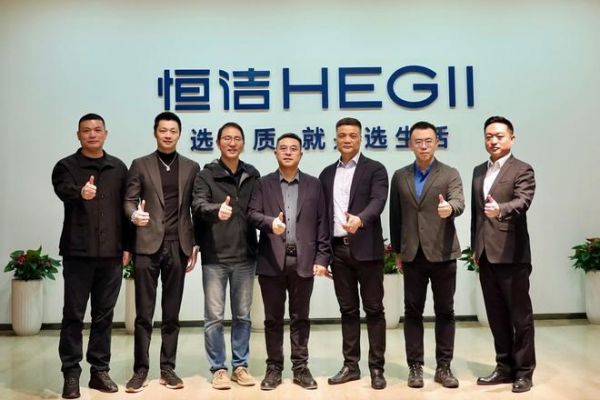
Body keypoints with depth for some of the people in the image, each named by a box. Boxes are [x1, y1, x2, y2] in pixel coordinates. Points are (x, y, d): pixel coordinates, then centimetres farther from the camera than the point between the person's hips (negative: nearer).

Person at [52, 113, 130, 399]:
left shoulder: (118, 168, 10)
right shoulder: (66, 166, 1)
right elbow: (64, 191, -21)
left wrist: (127, 245, 4)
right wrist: (80, 193, -44)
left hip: (111, 253, 3)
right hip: (78, 253, -3)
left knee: (104, 314, 9)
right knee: (73, 314, 3)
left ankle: (100, 371, 19)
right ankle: (71, 374, 13)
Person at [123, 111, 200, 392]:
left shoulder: (191, 167, 11)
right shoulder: (140, 165, 7)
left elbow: (195, 209, 10)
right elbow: (129, 200, 1)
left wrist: (194, 245, 6)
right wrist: (134, 214, -23)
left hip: (178, 247, 2)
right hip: (148, 246, -1)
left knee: (172, 313, 7)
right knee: (144, 312, 1)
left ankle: (167, 368, 16)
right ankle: (140, 369, 11)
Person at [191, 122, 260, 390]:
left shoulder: (252, 175, 9)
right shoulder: (206, 175, -1)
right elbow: (198, 205, -17)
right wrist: (216, 209, -37)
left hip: (245, 256, 3)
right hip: (215, 257, -3)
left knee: (242, 315, 11)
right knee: (214, 317, 3)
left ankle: (240, 366, 24)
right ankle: (218, 369, 16)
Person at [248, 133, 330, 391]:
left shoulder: (313, 185, 10)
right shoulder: (263, 184, 9)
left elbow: (321, 223, 5)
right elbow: (252, 214, -3)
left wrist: (322, 258, -2)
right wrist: (270, 222, -24)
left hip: (303, 261, 0)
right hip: (272, 261, 0)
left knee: (300, 318, 8)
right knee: (273, 318, 7)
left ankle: (300, 368, 18)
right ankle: (274, 368, 18)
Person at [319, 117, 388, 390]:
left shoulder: (375, 169, 0)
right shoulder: (327, 173, 14)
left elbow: (378, 201, -17)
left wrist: (360, 219, -37)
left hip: (366, 248, -4)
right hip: (338, 249, 4)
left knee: (373, 308, 2)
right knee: (347, 309, 11)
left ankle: (376, 367, 11)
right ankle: (351, 365, 20)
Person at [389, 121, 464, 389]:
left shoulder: (450, 174, 2)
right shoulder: (400, 177, 9)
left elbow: (459, 202, -15)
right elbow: (395, 216, 11)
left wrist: (449, 208, -38)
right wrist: (397, 251, 9)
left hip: (442, 253, -2)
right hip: (412, 255, 2)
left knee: (445, 311, 5)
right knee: (413, 312, 6)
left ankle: (443, 366, 16)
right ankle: (415, 366, 15)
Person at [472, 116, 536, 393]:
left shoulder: (522, 170, -4)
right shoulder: (479, 171, 16)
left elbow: (522, 202, -21)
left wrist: (501, 209, -41)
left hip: (512, 254, -6)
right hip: (486, 255, 6)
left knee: (520, 315, 3)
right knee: (496, 316, 12)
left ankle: (524, 371, 13)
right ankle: (505, 367, 23)